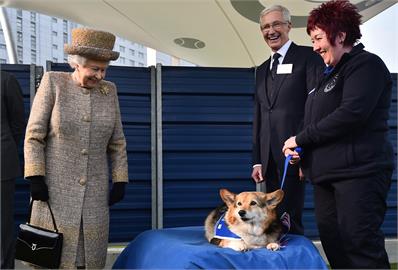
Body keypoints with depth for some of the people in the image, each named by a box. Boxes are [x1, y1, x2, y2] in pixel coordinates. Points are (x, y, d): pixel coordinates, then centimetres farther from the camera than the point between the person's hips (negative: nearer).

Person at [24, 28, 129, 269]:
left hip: (94, 190, 3)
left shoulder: (109, 91, 4)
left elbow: (117, 143, 9)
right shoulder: (53, 82, -5)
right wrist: (35, 178, -12)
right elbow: (34, 135, -5)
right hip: (56, 187, -3)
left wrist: (120, 181, 4)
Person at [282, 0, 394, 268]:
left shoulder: (365, 64, -5)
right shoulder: (330, 74, 21)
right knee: (333, 245, 8)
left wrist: (301, 138, -11)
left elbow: (352, 113, -20)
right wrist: (300, 147, 5)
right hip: (326, 175, 9)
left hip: (359, 173, -9)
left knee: (361, 246, -9)